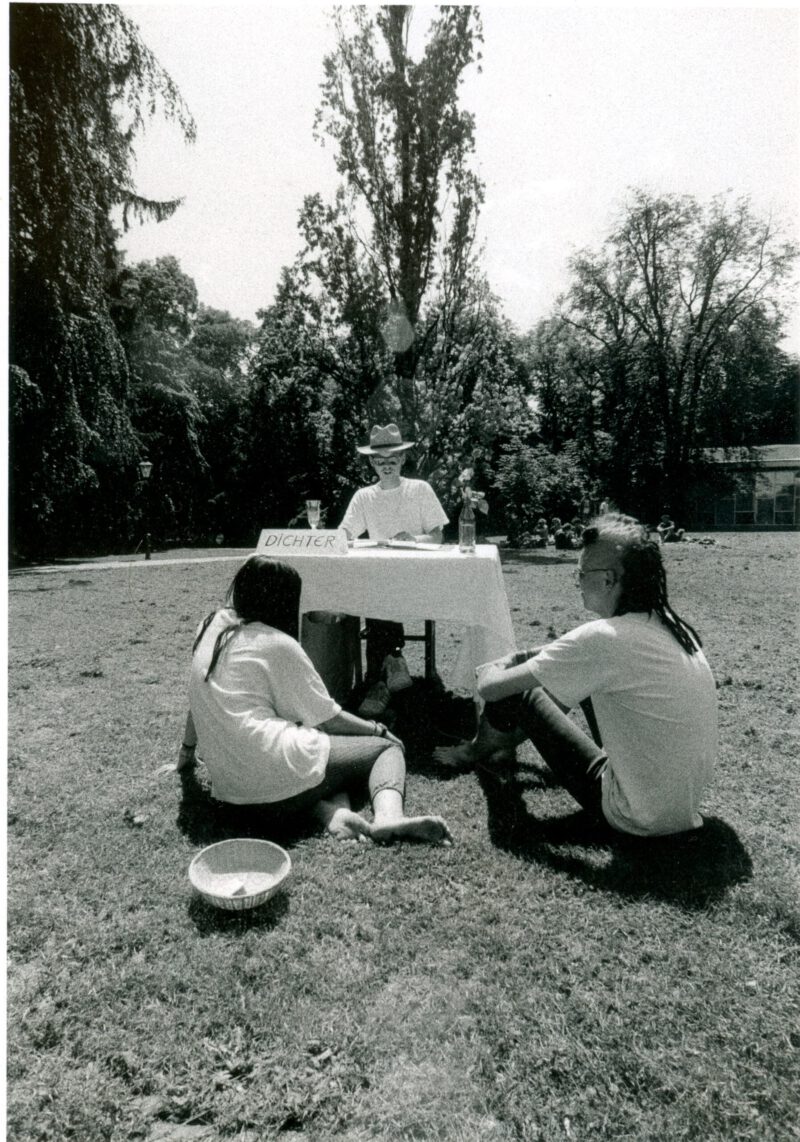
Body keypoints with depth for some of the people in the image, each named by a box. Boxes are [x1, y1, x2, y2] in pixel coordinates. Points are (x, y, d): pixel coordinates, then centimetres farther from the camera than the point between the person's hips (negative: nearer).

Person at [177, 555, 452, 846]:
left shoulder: (211, 625, 12)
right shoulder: (278, 645, -7)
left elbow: (198, 702, 22)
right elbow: (328, 717, -2)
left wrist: (187, 750, 37)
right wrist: (378, 730, 13)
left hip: (227, 786, 7)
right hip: (275, 777, -7)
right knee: (388, 747, 6)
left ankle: (332, 813, -4)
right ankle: (388, 817, -21)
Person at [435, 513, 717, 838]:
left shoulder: (601, 640, -26)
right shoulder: (673, 626, -2)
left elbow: (490, 688, -18)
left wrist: (491, 671, 4)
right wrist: (524, 657, 12)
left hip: (640, 819, -7)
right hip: (687, 803, 8)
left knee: (517, 692, 1)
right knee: (581, 675, 15)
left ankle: (483, 749, 34)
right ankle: (507, 740, 36)